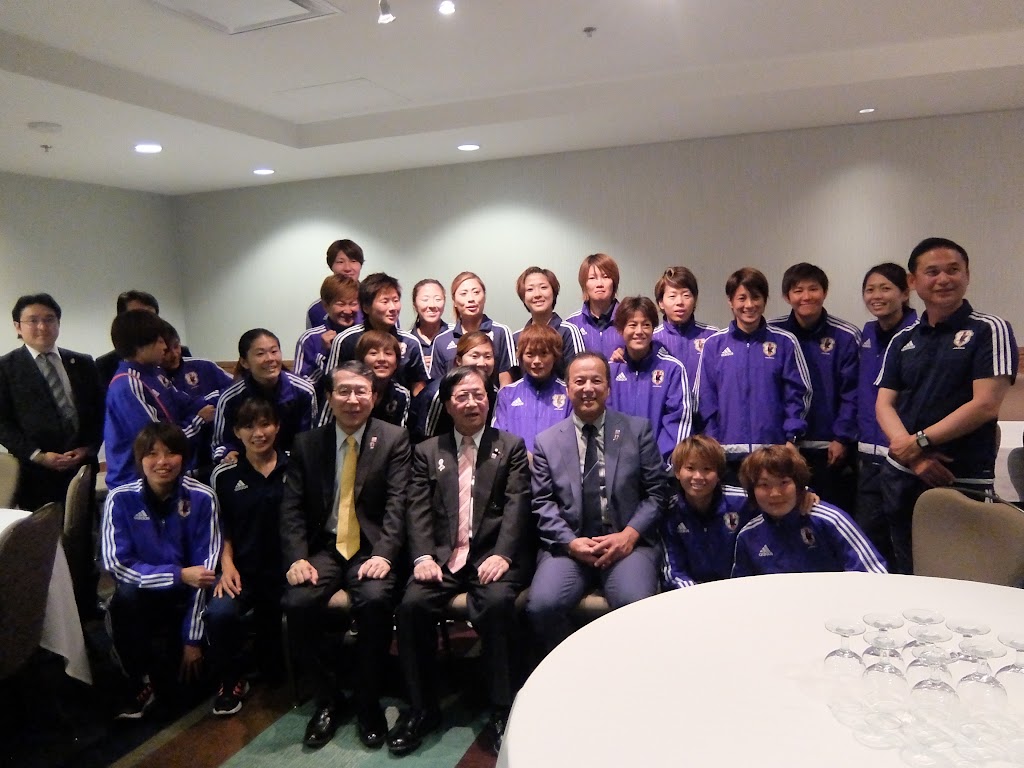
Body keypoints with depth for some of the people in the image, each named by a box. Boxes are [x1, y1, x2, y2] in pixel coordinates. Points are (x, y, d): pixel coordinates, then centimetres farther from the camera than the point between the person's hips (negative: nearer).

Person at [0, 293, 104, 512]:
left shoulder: (83, 363, 12)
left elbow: (99, 411, 11)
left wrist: (88, 448, -4)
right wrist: (38, 455, -11)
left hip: (83, 468, 2)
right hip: (34, 474, -2)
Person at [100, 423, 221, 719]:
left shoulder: (201, 498, -16)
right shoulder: (121, 499, -14)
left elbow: (206, 568, -16)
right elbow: (117, 565, -15)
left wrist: (192, 639, -17)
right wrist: (179, 575, -27)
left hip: (191, 593, -1)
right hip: (146, 592, 1)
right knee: (124, 598, -33)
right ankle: (142, 681, -7)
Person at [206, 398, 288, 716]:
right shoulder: (224, 474, 2)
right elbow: (223, 528, 8)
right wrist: (227, 564, -6)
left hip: (284, 568, -1)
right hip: (243, 570, 1)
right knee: (219, 612, -29)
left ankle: (273, 669, 35)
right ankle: (230, 682, 0)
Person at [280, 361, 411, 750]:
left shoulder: (394, 439, 1)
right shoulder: (306, 443, 9)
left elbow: (397, 504, -8)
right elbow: (292, 508, 4)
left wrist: (383, 554, -21)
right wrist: (297, 557, -11)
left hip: (371, 548, -2)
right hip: (324, 547, 3)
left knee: (375, 599, -30)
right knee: (297, 602, -24)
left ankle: (368, 701, -5)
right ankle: (328, 697, 1)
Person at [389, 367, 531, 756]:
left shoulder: (511, 446, 11)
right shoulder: (427, 452, 16)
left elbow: (517, 505, -1)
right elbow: (419, 511, 6)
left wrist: (502, 555, -17)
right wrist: (423, 556, -11)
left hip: (493, 554, -2)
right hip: (445, 555, 2)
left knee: (497, 603, -31)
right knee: (412, 604, -24)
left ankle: (503, 710, -12)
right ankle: (422, 708, -3)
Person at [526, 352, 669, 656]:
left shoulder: (638, 429, 10)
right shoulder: (547, 441, 12)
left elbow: (656, 491, 5)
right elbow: (543, 503, 6)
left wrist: (629, 535, -9)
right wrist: (570, 541, -10)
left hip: (627, 542, -1)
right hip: (569, 543, 1)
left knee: (636, 606, -29)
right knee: (541, 606, -24)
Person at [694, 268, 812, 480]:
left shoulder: (785, 342, 4)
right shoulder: (713, 344, 3)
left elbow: (798, 392, 6)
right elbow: (704, 396, 5)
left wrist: (791, 437, -2)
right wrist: (712, 442, 0)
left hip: (773, 451, 0)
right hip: (728, 453, 0)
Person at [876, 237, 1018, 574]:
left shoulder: (989, 330, -3)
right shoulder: (902, 340, 11)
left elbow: (985, 405, -13)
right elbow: (883, 404, 4)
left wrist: (920, 441, -12)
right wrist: (912, 455, -12)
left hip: (964, 481, -4)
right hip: (901, 477, 5)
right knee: (908, 576, 15)